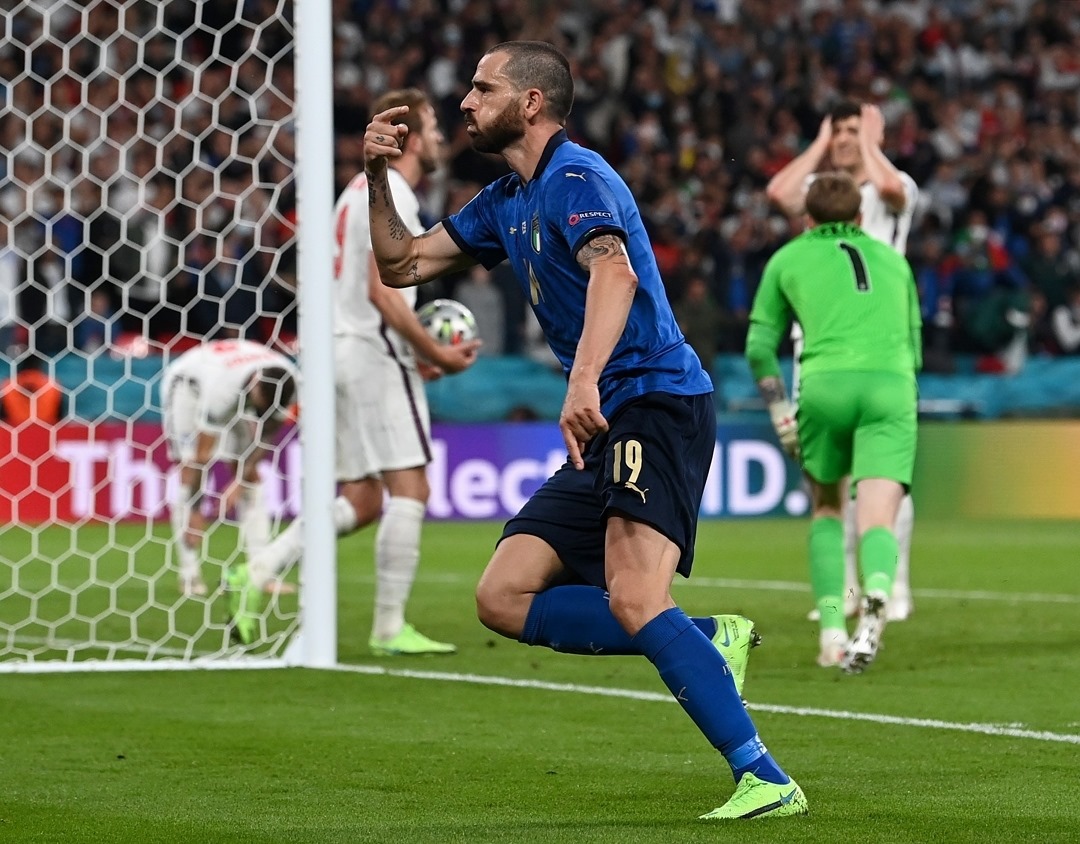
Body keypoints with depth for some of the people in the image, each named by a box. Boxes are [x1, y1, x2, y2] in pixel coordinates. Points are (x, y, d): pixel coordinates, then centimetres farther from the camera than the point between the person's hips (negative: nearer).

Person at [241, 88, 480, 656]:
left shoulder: (361, 189, 20)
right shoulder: (392, 194, -11)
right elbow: (381, 291, -20)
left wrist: (414, 351, 19)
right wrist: (435, 353, -13)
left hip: (344, 352, 10)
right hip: (375, 354, -10)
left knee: (361, 501, 9)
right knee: (409, 489, -7)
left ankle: (260, 569, -3)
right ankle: (390, 627, -7)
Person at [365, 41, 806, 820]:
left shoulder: (576, 179, -10)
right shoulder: (508, 202, 20)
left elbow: (614, 271, -31)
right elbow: (402, 265, 28)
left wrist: (584, 381, -46)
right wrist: (378, 177, 11)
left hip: (657, 401, -10)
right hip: (606, 425, 10)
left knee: (633, 601, -26)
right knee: (503, 597, 0)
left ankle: (766, 781, -27)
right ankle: (709, 642, -1)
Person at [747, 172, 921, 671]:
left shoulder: (789, 258, 23)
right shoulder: (892, 258, 30)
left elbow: (760, 346, 17)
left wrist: (779, 410, 24)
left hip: (825, 382, 0)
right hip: (892, 385, 0)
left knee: (827, 508, 21)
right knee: (876, 521, -8)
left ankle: (832, 633, 9)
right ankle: (876, 598, -41)